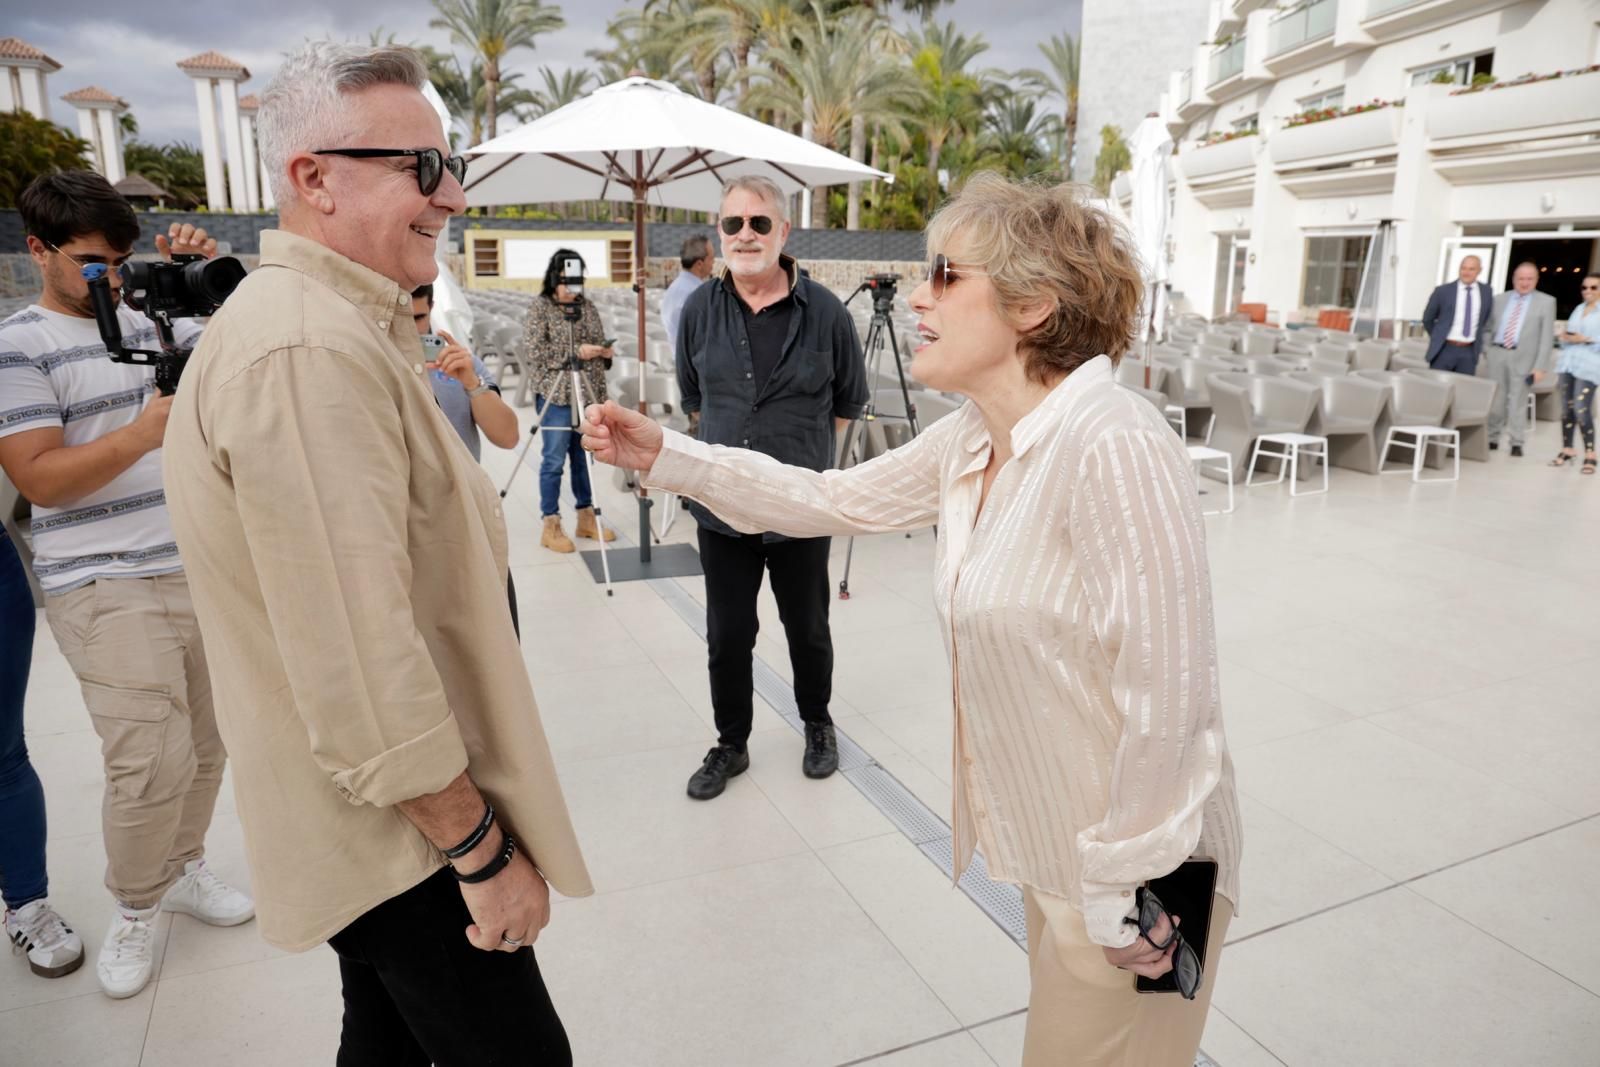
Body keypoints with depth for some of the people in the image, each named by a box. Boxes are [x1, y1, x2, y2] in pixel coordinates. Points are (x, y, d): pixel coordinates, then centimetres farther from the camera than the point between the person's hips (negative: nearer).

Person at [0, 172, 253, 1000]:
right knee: (152, 763, -7)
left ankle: (183, 870, 34)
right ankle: (134, 910, 18)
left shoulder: (151, 319, 10)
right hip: (106, 589, -5)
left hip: (199, 570, 5)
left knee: (205, 744, 11)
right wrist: (142, 432, -24)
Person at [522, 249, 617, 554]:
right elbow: (534, 351, -12)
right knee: (554, 461, -1)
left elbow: (598, 343, 20)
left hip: (587, 394, 5)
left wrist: (605, 351, -4)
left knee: (583, 458, 12)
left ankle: (586, 518, 21)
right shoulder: (540, 307, -4)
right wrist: (576, 352, -18)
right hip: (556, 396, -5)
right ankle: (551, 526, 6)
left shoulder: (587, 307, 12)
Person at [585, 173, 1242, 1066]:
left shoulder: (1115, 450, -27)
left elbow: (1165, 695, -26)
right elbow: (836, 499, 8)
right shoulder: (972, 439, 0)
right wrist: (664, 455, 3)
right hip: (1050, 841, 8)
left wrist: (1121, 890, -18)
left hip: (1130, 858, -8)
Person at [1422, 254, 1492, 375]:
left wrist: (1479, 342, 17)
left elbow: (1486, 318, 21)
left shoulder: (1485, 291, 7)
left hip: (1469, 352, 3)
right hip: (1444, 350, -2)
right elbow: (1427, 319, 7)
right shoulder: (1443, 291, -3)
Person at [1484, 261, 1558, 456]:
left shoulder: (1546, 302, 2)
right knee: (1495, 400, 7)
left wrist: (1540, 366, -11)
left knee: (1518, 401, 1)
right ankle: (1492, 439, 18)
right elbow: (1488, 327, 17)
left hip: (1522, 357, -2)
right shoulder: (1500, 299, 10)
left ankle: (1516, 443, 8)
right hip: (1498, 354, 2)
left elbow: (1547, 337, -4)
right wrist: (1487, 349, 2)